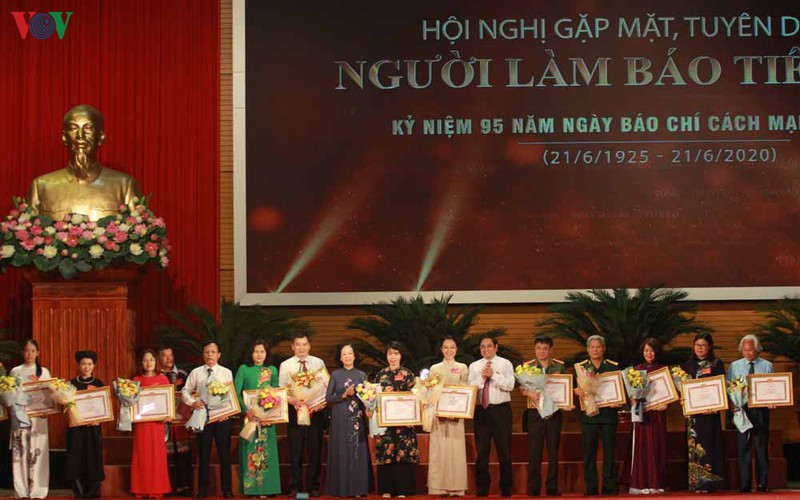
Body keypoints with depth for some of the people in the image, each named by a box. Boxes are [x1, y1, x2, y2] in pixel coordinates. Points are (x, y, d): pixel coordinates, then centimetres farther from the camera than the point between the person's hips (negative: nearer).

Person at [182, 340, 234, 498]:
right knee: (204, 454, 6)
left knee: (224, 454, 5)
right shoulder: (196, 372, 4)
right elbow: (185, 391, 4)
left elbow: (231, 394, -1)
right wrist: (192, 402, -14)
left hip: (222, 416, 0)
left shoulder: (226, 373, 3)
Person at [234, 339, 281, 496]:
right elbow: (236, 393, -4)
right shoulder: (244, 369, 1)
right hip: (249, 415, -2)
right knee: (250, 450, -2)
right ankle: (251, 488, 2)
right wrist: (246, 410, -17)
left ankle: (265, 488, 5)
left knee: (266, 450, 1)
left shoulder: (272, 370, 9)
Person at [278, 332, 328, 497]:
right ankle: (295, 486, 11)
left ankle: (313, 486, 13)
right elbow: (281, 389, 1)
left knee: (314, 450, 4)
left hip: (315, 410, 0)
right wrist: (292, 400, -17)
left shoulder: (319, 363, 4)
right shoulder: (285, 365, 3)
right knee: (295, 450, 3)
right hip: (294, 410, 0)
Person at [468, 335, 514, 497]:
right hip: (481, 411, 2)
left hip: (501, 410, -2)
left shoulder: (505, 364, 4)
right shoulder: (474, 366, 12)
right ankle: (482, 488, 12)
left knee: (504, 450, 0)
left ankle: (505, 489, 8)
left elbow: (510, 386, -9)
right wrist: (481, 377, -12)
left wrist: (493, 375, -15)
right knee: (481, 451, 5)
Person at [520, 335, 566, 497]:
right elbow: (522, 389, 0)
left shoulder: (559, 366, 6)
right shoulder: (527, 367, 4)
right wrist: (530, 393, -21)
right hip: (535, 412, -1)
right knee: (535, 450, -2)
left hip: (555, 411, 1)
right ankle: (533, 488, 2)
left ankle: (552, 487, 9)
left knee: (553, 450, 3)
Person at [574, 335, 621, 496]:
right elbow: (573, 388, 5)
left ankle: (609, 486, 3)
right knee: (589, 452, 1)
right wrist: (577, 391, -18)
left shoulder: (613, 367, 8)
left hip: (608, 413, 0)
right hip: (588, 415, 0)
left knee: (609, 451, -1)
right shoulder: (580, 367, 8)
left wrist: (618, 402, -12)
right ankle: (591, 487, 5)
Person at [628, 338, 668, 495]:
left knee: (657, 447, 0)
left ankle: (656, 484, 2)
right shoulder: (637, 369, 9)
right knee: (641, 447, -2)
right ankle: (641, 484, -2)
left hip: (657, 412, 0)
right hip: (641, 412, 0)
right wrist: (635, 404, -10)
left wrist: (664, 405, -12)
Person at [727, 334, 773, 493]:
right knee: (743, 447, 2)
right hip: (742, 409, 1)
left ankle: (762, 484, 7)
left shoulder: (767, 366, 6)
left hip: (761, 410, -1)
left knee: (761, 447, 2)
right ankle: (744, 484, 5)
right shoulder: (734, 366, 9)